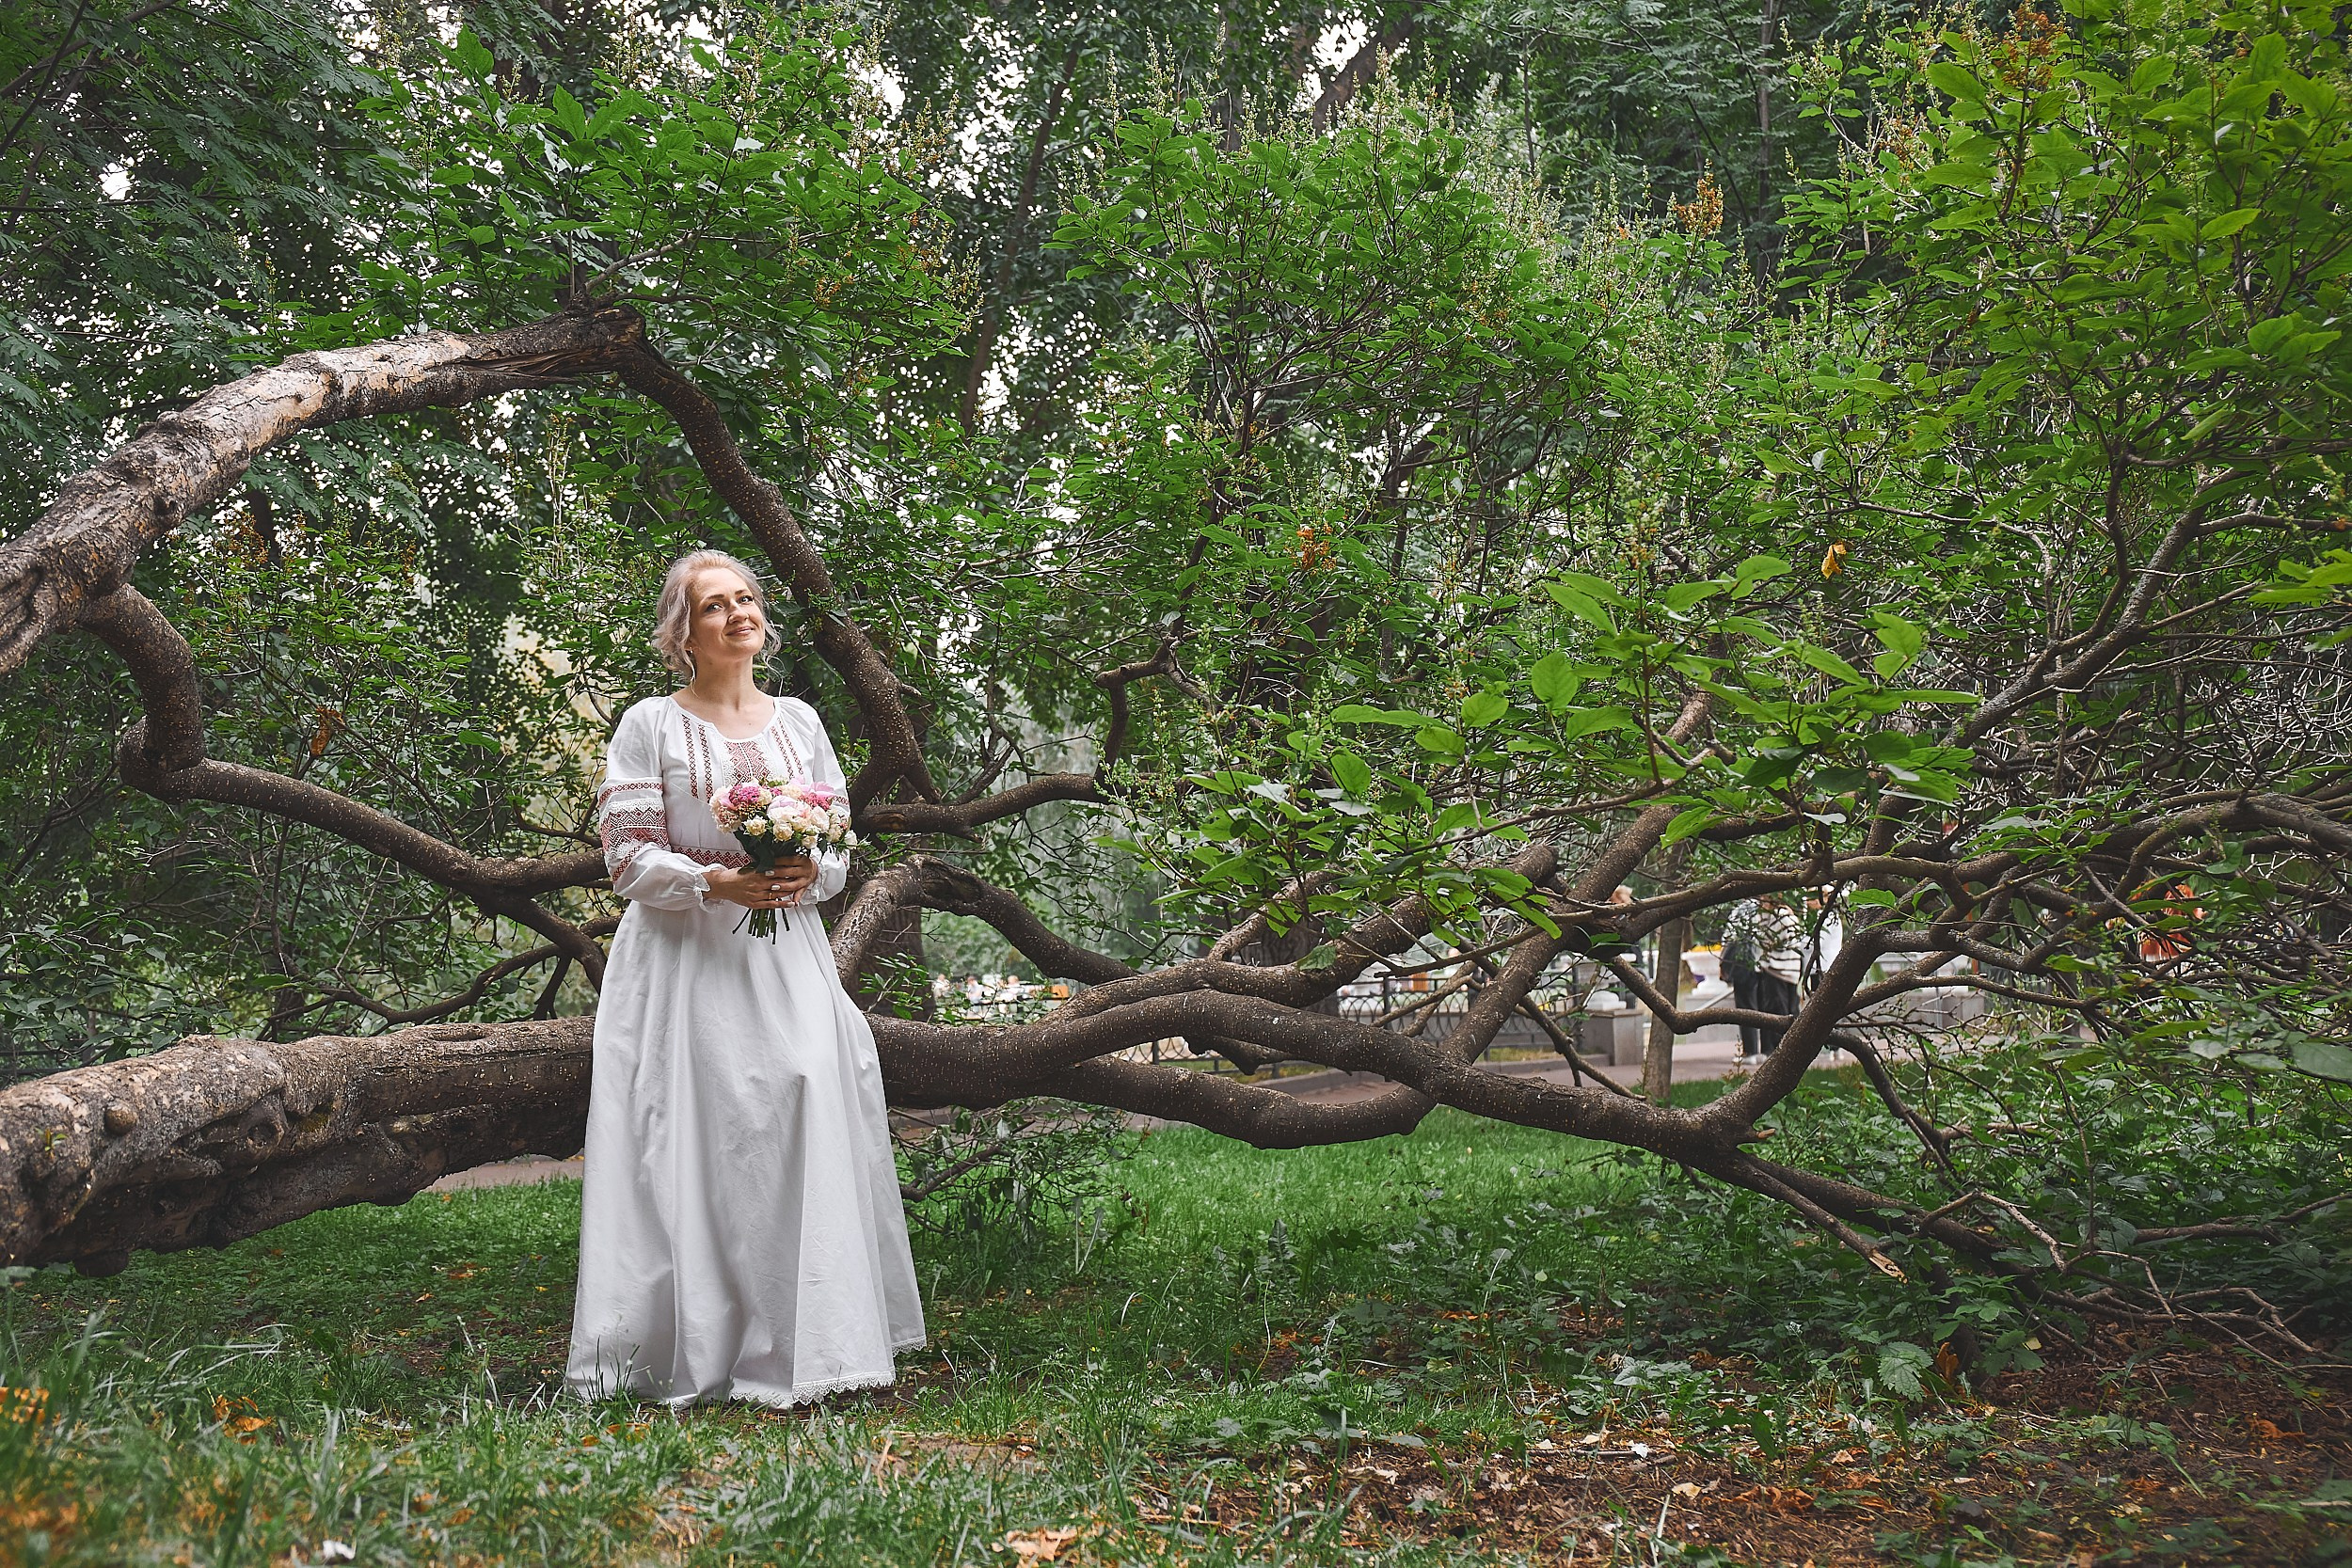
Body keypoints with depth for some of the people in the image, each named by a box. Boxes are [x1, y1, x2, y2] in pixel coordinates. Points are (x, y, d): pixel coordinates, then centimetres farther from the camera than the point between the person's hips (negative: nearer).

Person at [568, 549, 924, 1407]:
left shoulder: (798, 720, 15)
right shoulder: (650, 725, 3)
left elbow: (839, 845, 15)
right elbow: (628, 857, -3)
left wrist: (808, 873, -7)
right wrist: (716, 882, -17)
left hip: (784, 954, 3)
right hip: (684, 958, -3)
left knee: (806, 1105, -9)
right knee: (694, 1136, -8)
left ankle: (793, 1345, -1)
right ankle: (696, 1352, 0)